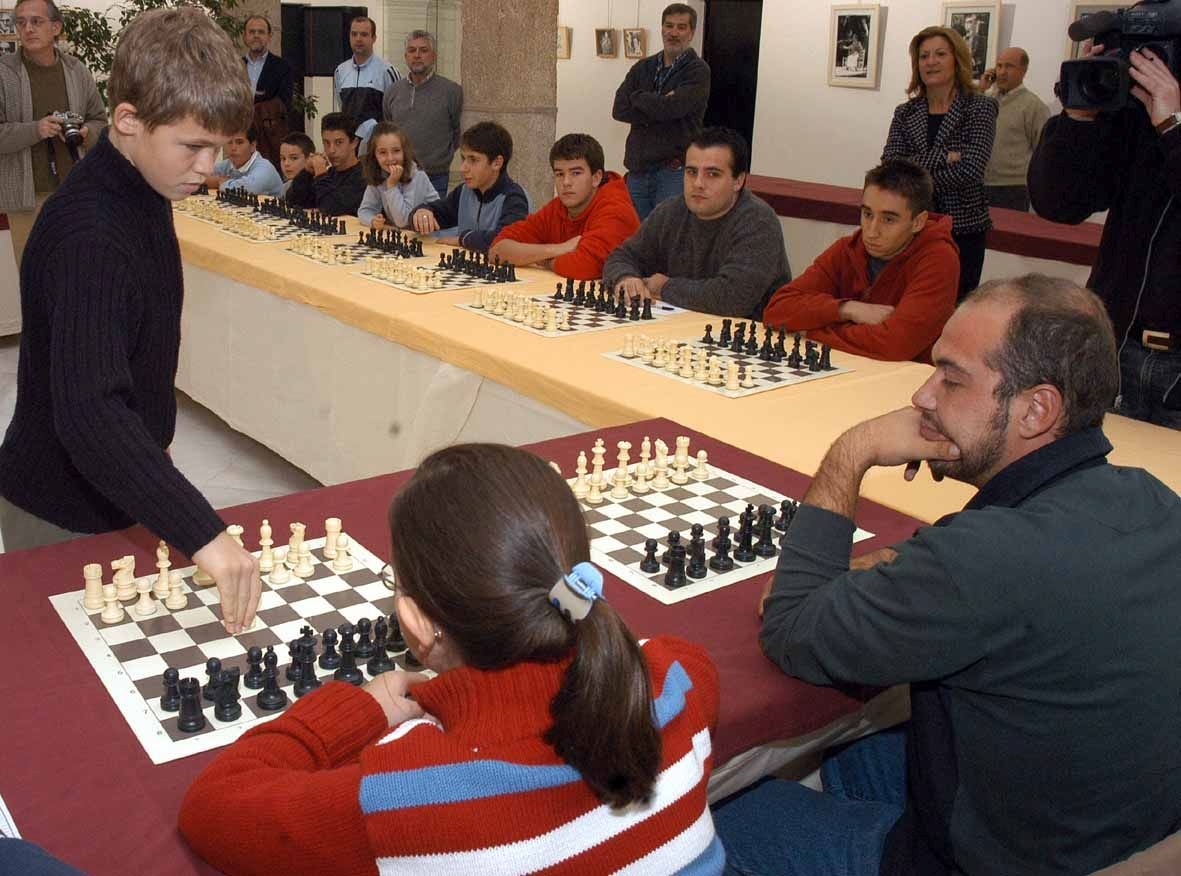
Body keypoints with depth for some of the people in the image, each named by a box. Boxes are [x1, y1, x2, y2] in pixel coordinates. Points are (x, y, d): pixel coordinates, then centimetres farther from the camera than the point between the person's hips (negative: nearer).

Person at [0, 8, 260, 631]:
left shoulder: (144, 190, 0)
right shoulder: (88, 238, -30)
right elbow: (88, 414, -41)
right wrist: (200, 532, -47)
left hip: (119, 491, 8)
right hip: (62, 519, -8)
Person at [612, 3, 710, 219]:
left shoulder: (698, 71, -3)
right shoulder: (642, 68, 13)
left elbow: (670, 108, -18)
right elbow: (619, 110, 0)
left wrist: (638, 96, -1)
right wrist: (657, 106, -11)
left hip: (674, 171, -5)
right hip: (637, 169, 5)